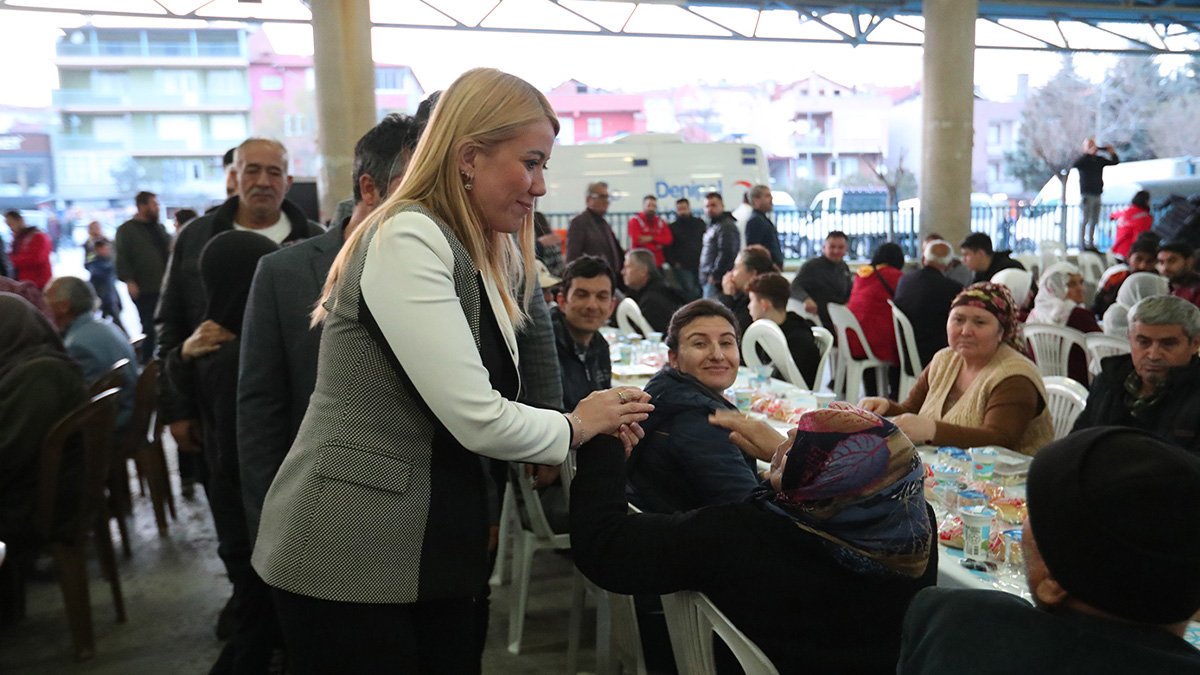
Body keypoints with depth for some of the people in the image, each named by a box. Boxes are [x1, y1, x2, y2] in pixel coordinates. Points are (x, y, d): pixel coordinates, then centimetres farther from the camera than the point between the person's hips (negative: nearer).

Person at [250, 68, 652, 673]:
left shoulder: (480, 257, 9)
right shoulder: (407, 240, -19)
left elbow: (476, 406, 8)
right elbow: (476, 419, -24)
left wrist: (599, 423, -2)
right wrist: (574, 426, -6)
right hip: (351, 558, -8)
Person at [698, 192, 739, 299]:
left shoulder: (726, 226, -12)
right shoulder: (713, 225, 22)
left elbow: (726, 254, -20)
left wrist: (715, 275, -17)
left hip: (717, 280, -10)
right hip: (710, 279, 10)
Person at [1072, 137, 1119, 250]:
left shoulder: (1099, 159, 12)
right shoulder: (1082, 159, -3)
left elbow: (1115, 162, 18)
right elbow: (1074, 165, -25)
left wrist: (1112, 153, -3)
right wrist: (1088, 153, -29)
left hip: (1097, 194, 6)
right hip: (1086, 195, -6)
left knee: (1094, 221, 9)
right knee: (1084, 220, -5)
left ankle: (1090, 243, 15)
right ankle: (1082, 244, -2)